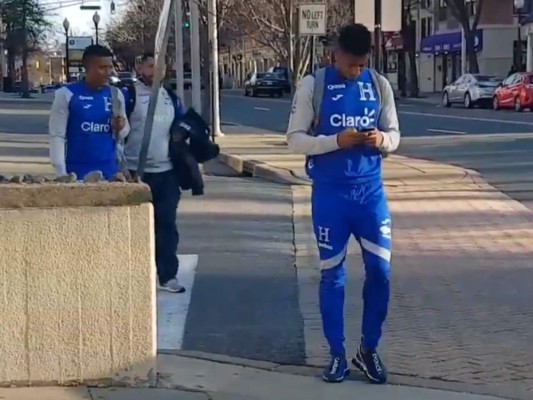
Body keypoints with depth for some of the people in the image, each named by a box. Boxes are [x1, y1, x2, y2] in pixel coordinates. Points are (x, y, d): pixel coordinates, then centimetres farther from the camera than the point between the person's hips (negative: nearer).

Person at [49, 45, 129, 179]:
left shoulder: (116, 95, 6)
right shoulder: (66, 94, -6)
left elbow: (124, 132, 16)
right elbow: (57, 135, -6)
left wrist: (120, 128, -9)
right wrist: (61, 174, -12)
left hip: (110, 172, 4)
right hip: (77, 172, -4)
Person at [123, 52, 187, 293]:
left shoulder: (171, 97, 12)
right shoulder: (129, 94, -5)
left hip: (167, 172, 5)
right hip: (137, 172, -5)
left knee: (167, 225, 8)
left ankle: (168, 276, 14)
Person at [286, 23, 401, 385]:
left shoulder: (380, 85, 3)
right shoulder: (313, 84, -5)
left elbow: (394, 134, 9)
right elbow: (295, 139, -6)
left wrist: (383, 140, -15)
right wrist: (337, 141, -21)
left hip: (371, 191, 2)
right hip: (330, 194, -2)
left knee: (380, 270, 2)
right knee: (332, 275, 6)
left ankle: (369, 349, 20)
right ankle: (337, 354, 19)